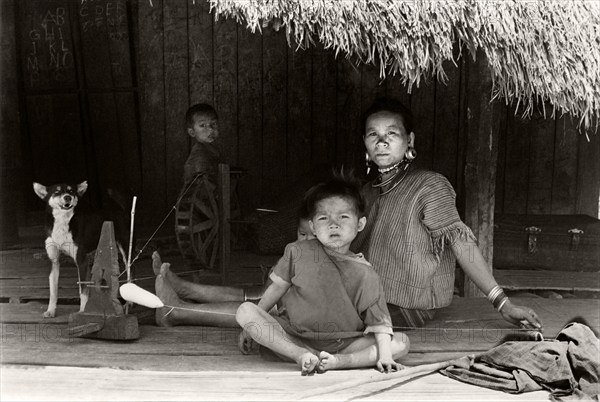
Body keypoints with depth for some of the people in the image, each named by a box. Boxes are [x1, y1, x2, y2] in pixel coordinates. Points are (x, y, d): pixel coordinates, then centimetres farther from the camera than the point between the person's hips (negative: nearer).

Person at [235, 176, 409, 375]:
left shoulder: (364, 274, -5)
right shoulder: (298, 252, -2)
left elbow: (379, 321, -6)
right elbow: (278, 287, 8)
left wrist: (384, 356, -21)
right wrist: (253, 326, 11)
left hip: (342, 344, 0)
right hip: (292, 336, 0)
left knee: (402, 343, -16)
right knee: (245, 310, -19)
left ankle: (337, 361, -31)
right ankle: (301, 355, -30)